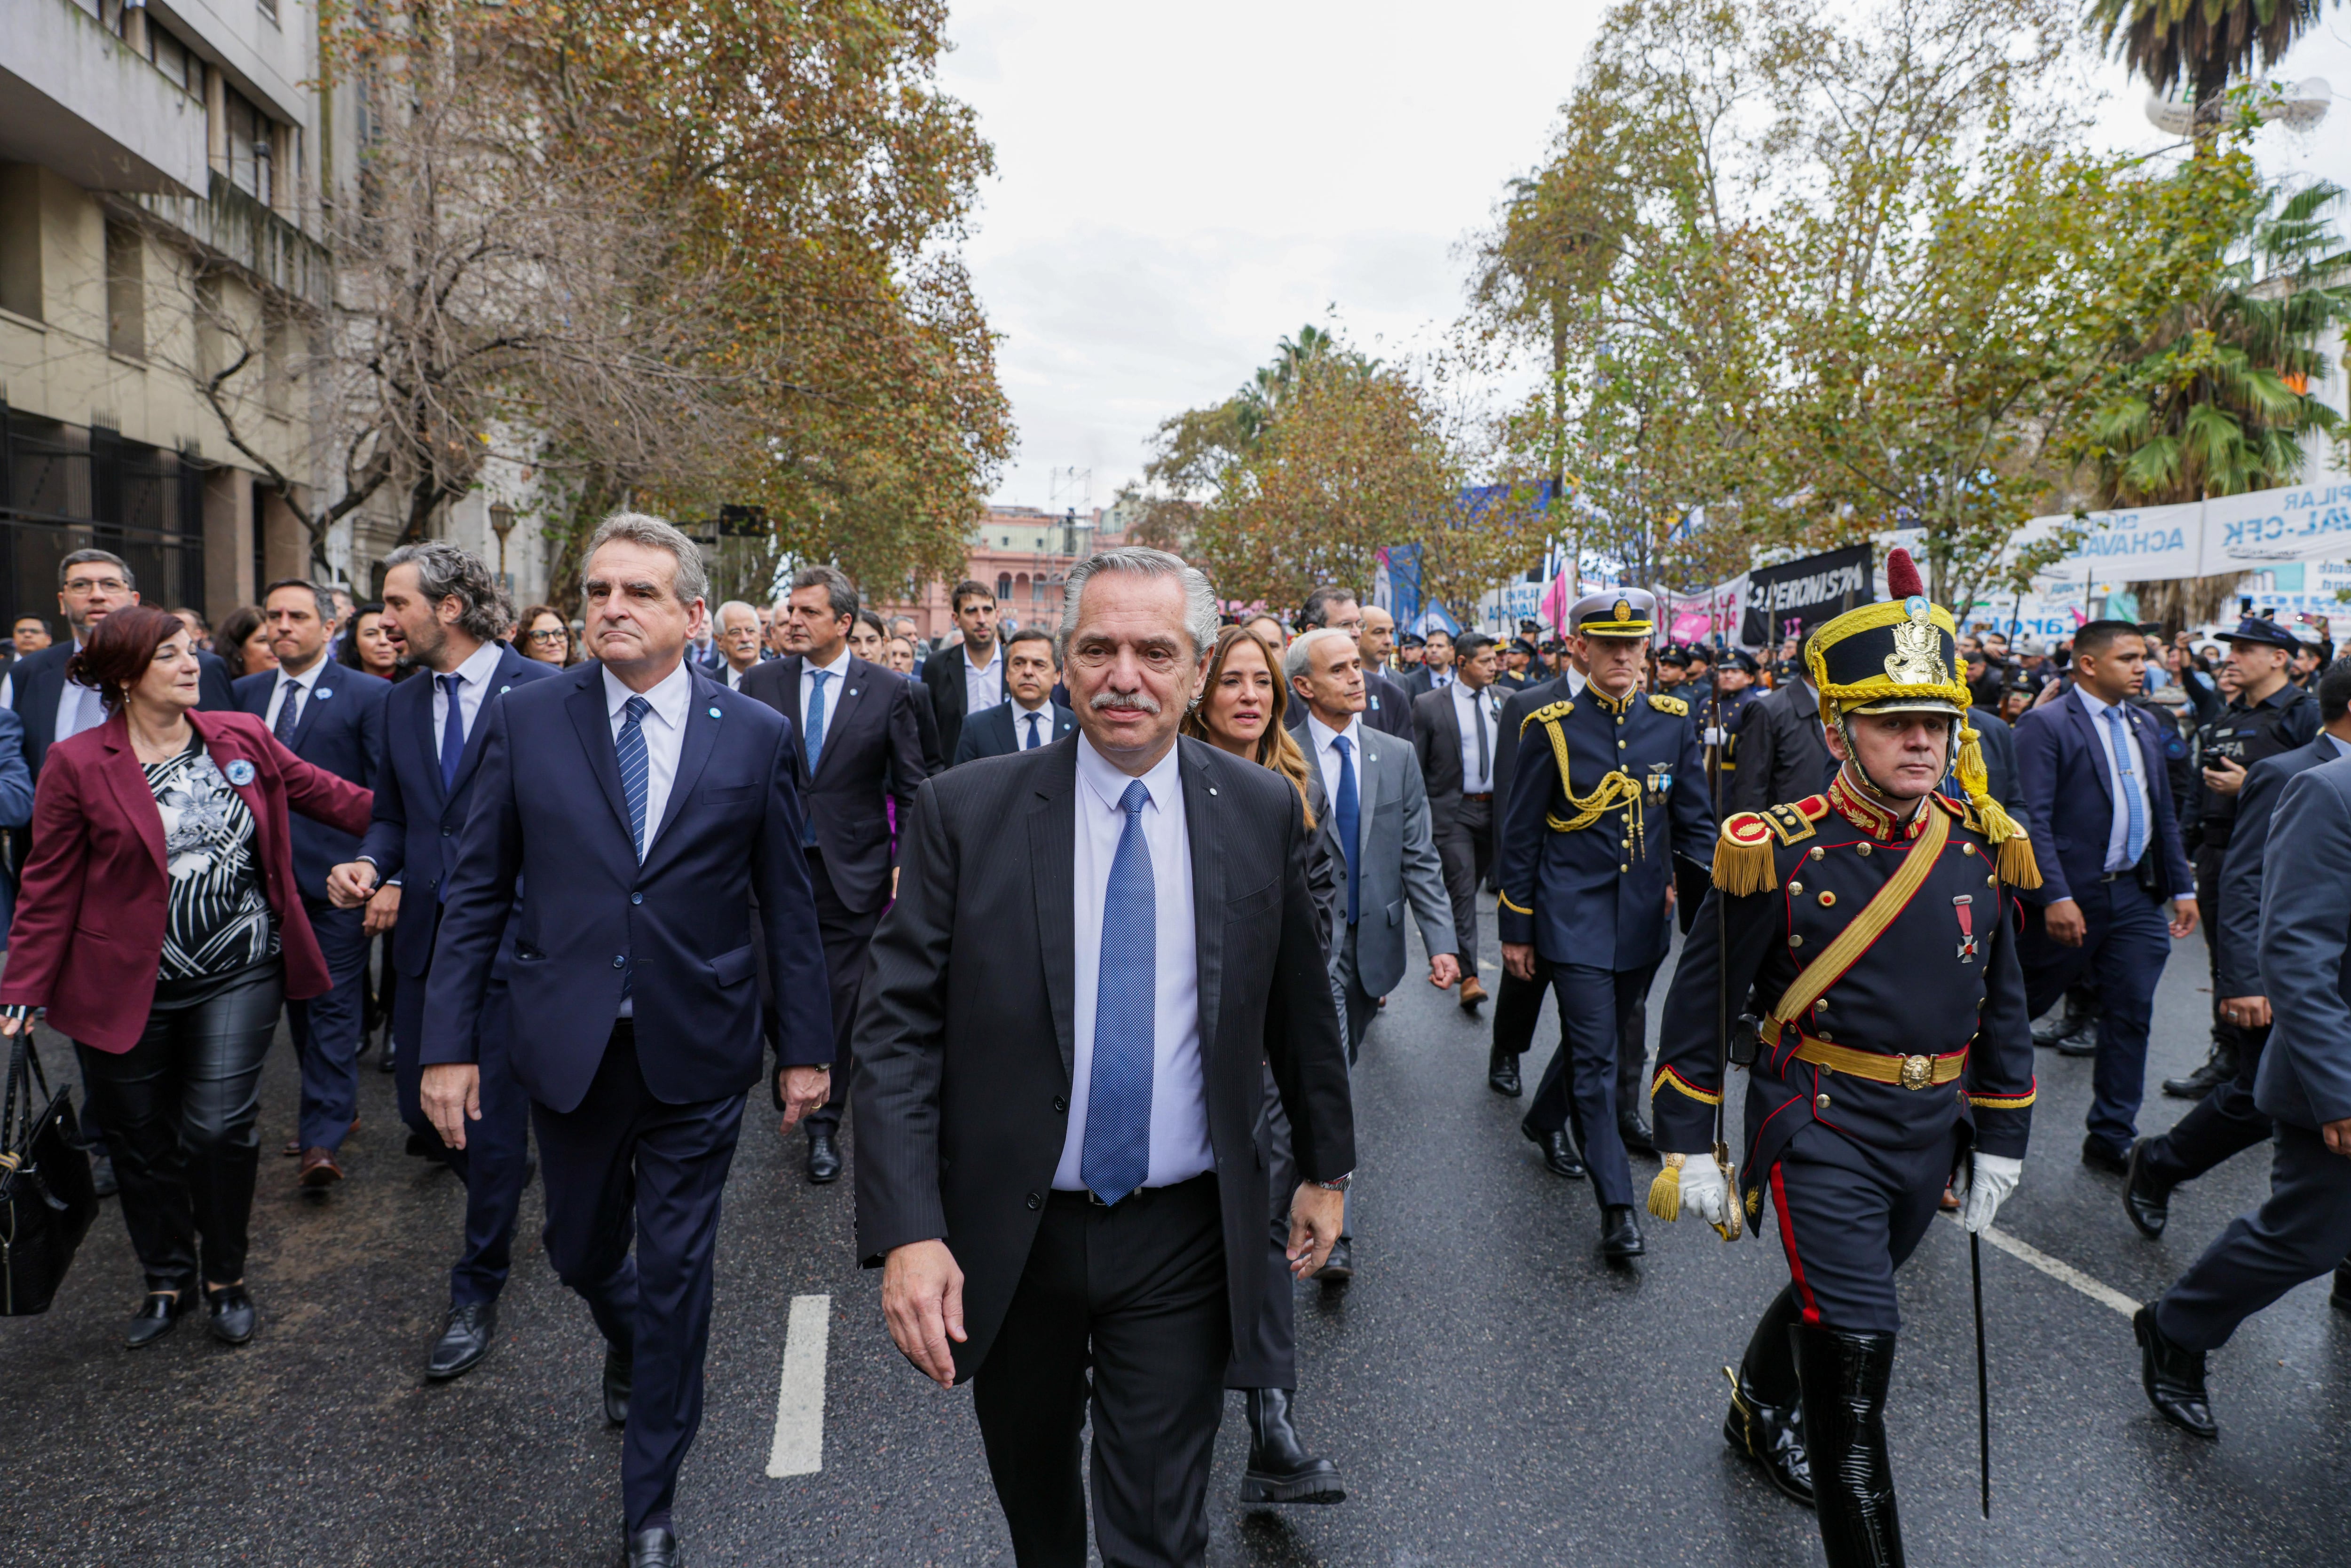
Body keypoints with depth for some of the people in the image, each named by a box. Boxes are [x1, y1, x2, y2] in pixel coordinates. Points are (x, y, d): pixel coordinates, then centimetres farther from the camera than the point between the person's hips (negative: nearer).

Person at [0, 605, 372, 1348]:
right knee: (141, 1141, 11)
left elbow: (325, 793, 6)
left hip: (238, 974, 1)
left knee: (220, 1128, -4)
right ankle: (167, 1283, 32)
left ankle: (226, 1279, 19)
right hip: (126, 986, 0)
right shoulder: (77, 764, -5)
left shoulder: (243, 736, 1)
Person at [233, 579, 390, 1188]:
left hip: (335, 877, -6)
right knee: (297, 1000, 15)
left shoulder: (369, 695, -4)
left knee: (334, 1005, -3)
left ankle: (322, 1141, 0)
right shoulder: (246, 694, 12)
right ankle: (337, 1108, 30)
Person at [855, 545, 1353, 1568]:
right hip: (1006, 1237, 1)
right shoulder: (965, 812, -10)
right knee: (1031, 1486, 24)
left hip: (1182, 1238, 0)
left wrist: (1326, 1166, 14)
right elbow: (899, 1027, -10)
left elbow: (1300, 1006, 7)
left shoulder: (1262, 812, -4)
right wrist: (906, 1229, -18)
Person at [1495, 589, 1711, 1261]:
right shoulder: (1551, 728, -7)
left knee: (1600, 1039, 18)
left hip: (1643, 920, 4)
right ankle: (1617, 1208, 2)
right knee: (1596, 1056, -6)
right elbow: (1519, 836, -2)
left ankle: (1544, 1120, 45)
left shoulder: (1674, 723, 3)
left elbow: (1695, 825, 9)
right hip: (1574, 919, -4)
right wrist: (1515, 928, -1)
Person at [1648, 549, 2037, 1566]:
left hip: (1931, 1133, 6)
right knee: (1856, 1344, -8)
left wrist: (2000, 1142, 12)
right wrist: (1688, 1147, -8)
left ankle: (1759, 1418, 53)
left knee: (1830, 1295, 25)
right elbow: (1700, 1003, -10)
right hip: (1822, 1130, -6)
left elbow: (2002, 1006, 10)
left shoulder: (1978, 850, -1)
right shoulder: (1779, 853, -17)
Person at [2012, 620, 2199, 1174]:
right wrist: (2055, 897, -23)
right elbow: (2033, 820, -17)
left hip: (2133, 896, 7)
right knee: (2018, 1008, 5)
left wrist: (2182, 887, 12)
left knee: (2130, 1016, 8)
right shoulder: (2044, 725, -10)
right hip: (2071, 900, -7)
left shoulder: (2144, 727, 14)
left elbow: (2163, 815, 18)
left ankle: (2111, 1140, 18)